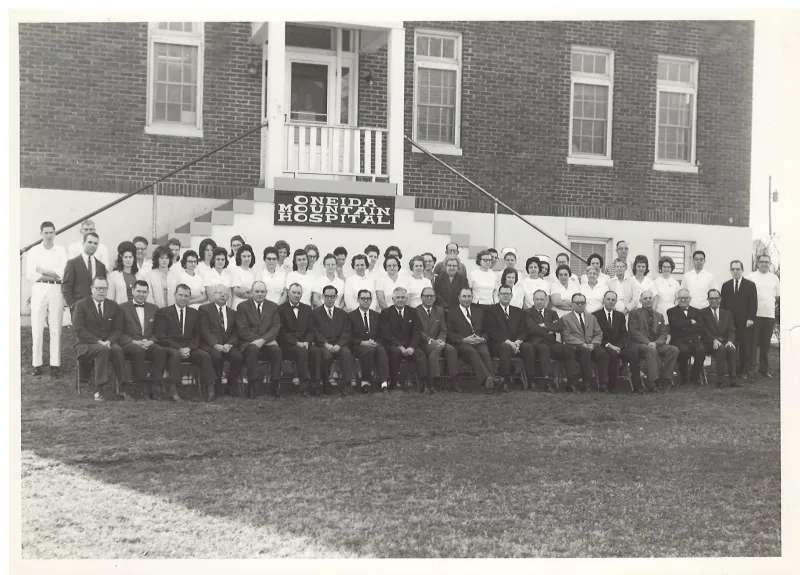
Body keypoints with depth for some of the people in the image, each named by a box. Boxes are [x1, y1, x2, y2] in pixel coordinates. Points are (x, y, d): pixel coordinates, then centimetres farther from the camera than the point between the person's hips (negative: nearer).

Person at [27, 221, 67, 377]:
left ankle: (55, 364, 2)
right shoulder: (33, 251, 7)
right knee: (37, 329, -1)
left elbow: (63, 273, -5)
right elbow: (30, 274, -3)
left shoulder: (61, 251, 6)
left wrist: (42, 271, -6)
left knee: (56, 329, 0)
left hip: (56, 291, 0)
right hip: (38, 290, 0)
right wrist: (52, 276, -9)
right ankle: (37, 364, 4)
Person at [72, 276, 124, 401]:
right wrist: (98, 342, -19)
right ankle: (100, 390, -33)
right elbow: (79, 330, -9)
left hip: (107, 344, 3)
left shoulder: (113, 306, 14)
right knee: (103, 350, -36)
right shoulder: (81, 305, 1)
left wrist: (108, 341, -13)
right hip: (86, 345, -3)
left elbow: (117, 329, 8)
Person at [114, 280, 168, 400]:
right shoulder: (123, 308, 10)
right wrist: (134, 342, -13)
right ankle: (144, 387, -31)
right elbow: (119, 332, 3)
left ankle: (154, 387, -28)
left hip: (149, 344, 3)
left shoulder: (154, 308, 20)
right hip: (129, 345, -3)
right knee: (138, 350, -37)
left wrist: (151, 341, -6)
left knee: (161, 350, -31)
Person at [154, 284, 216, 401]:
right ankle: (173, 391, -41)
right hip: (170, 347, -3)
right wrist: (179, 348, -16)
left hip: (189, 348, 3)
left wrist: (189, 348, -10)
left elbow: (197, 336, 12)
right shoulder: (163, 312, 5)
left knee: (205, 356, -26)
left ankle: (210, 390, -29)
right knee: (175, 354, -38)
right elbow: (161, 337, -3)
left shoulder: (195, 313, 17)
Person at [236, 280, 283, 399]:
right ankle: (252, 385, -29)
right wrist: (257, 340, -17)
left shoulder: (273, 306, 13)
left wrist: (263, 340, -16)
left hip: (268, 343, 2)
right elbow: (243, 330, -5)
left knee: (277, 350, -30)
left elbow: (276, 327, 2)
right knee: (252, 349, -36)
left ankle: (276, 385, -21)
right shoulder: (243, 306, 5)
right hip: (249, 343, -2)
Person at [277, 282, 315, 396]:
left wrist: (306, 342, -9)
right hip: (287, 345, -3)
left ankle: (316, 382, -24)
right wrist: (296, 343, -16)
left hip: (304, 344, 3)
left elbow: (311, 330, 12)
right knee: (301, 352, -35)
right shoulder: (281, 309, 3)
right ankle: (306, 385, -31)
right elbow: (282, 332, -4)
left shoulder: (307, 309, 17)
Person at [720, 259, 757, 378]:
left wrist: (751, 318, -10)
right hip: (729, 321, 2)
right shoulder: (726, 285, 12)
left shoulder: (750, 285, 5)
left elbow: (753, 303, 0)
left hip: (745, 322, -1)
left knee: (745, 347, 1)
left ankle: (743, 370, 8)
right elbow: (723, 303, 9)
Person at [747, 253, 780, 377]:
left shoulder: (774, 278, 10)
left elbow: (777, 295, 17)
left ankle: (764, 369, 15)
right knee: (753, 343, 0)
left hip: (769, 314, 3)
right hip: (755, 314, -3)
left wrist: (768, 302, 7)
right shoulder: (751, 277, 0)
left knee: (766, 344, 8)